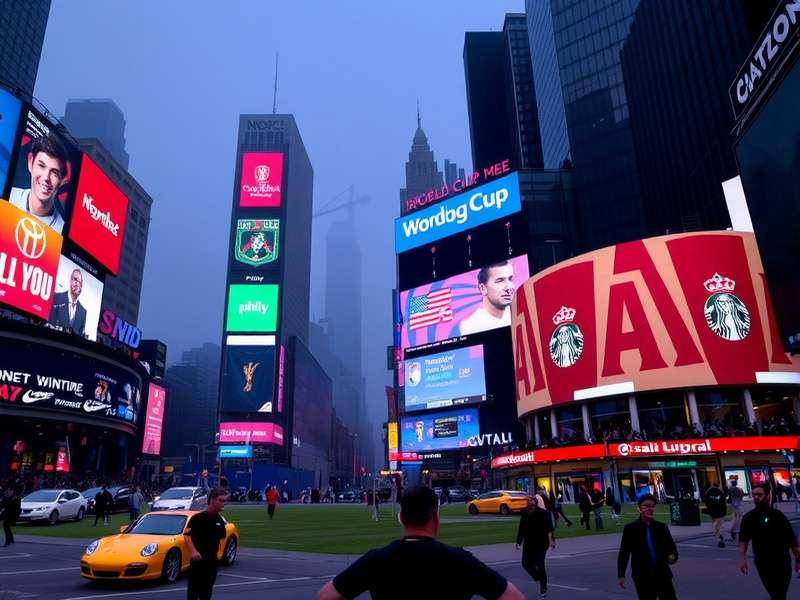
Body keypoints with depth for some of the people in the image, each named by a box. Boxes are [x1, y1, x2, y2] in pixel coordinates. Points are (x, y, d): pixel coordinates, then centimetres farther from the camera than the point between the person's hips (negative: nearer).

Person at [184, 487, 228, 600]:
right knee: (193, 590, -1)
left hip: (212, 561, 6)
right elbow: (187, 535, -20)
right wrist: (193, 551, -33)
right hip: (198, 560, -6)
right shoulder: (198, 518, -13)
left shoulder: (220, 520, 6)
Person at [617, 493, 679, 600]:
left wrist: (672, 556, -17)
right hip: (642, 577, -2)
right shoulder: (630, 529, -2)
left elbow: (672, 548, 6)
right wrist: (621, 575, -2)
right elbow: (624, 553, 0)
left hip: (663, 575, 2)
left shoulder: (662, 527, 6)